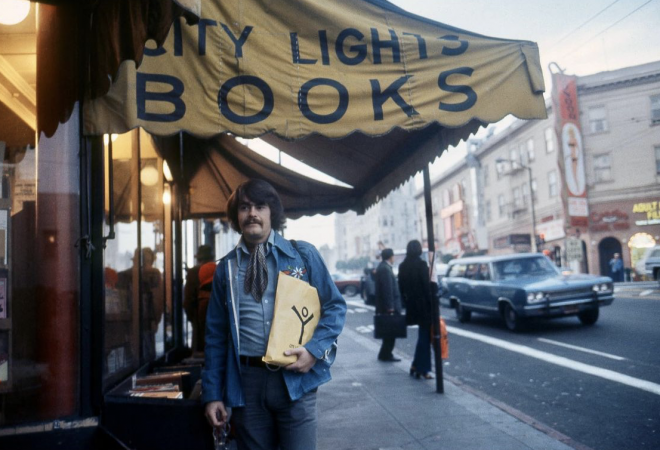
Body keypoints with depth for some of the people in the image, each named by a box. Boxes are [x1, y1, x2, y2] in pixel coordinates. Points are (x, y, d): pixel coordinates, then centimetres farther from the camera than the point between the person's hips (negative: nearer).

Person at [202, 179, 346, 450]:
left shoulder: (303, 254, 2)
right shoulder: (226, 267, 7)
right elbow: (216, 334, 10)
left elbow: (335, 306, 4)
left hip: (295, 377, -2)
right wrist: (212, 393, 6)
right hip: (246, 382, 2)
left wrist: (315, 349, -12)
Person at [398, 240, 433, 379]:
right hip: (423, 304, -6)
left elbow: (401, 287, 10)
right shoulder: (421, 264, -13)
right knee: (424, 335, 2)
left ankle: (417, 366, 18)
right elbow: (426, 285, -15)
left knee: (424, 335, 17)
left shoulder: (403, 266, 6)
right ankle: (421, 368, 4)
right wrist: (431, 303, -11)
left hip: (411, 305, 6)